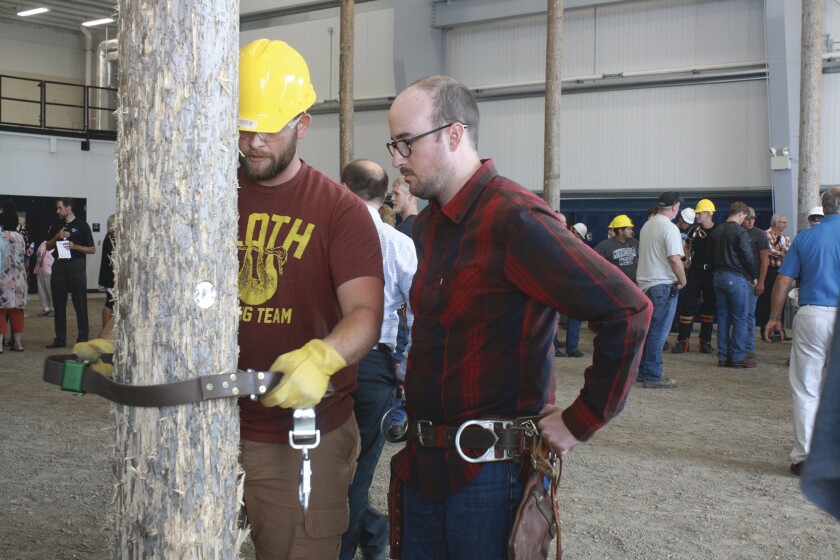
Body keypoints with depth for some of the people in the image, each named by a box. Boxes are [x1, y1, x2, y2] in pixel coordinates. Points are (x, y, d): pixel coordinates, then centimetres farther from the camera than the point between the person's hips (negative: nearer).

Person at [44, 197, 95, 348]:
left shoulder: (82, 225, 0)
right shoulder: (57, 225, 14)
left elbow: (92, 249, -1)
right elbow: (48, 247, 14)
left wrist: (75, 246, -16)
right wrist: (57, 237, -3)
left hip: (76, 266, -5)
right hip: (59, 266, 5)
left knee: (80, 304, -2)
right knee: (59, 304, 6)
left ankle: (83, 338, 3)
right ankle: (60, 338, 12)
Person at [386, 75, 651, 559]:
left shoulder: (514, 219, -19)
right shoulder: (429, 224, 10)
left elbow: (629, 311, -23)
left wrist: (581, 423, -18)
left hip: (490, 470, -8)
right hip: (422, 462, 8)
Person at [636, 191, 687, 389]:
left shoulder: (647, 225, 12)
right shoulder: (670, 228, -15)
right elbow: (674, 259, -22)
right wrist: (682, 280, -7)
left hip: (645, 283, 8)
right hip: (663, 285, -8)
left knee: (648, 330, 15)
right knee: (658, 332, -5)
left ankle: (643, 371, 21)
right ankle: (653, 376, -3)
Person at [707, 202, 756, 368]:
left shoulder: (716, 231, 9)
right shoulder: (740, 232, -13)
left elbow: (710, 254, 13)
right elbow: (747, 257, -13)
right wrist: (754, 277, 0)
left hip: (719, 276, 7)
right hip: (736, 278, -7)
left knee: (723, 318, 10)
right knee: (740, 319, -1)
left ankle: (723, 356, 13)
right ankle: (737, 357, 0)